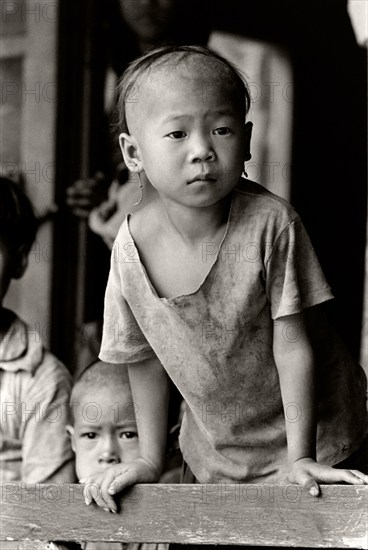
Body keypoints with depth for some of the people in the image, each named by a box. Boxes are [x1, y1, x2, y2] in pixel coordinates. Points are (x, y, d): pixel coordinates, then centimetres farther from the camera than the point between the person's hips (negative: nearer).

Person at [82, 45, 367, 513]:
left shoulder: (271, 223, -24)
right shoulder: (132, 247, -16)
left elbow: (292, 344, -18)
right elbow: (145, 359, -1)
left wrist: (299, 457, -17)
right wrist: (149, 460, 2)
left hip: (312, 433, -3)